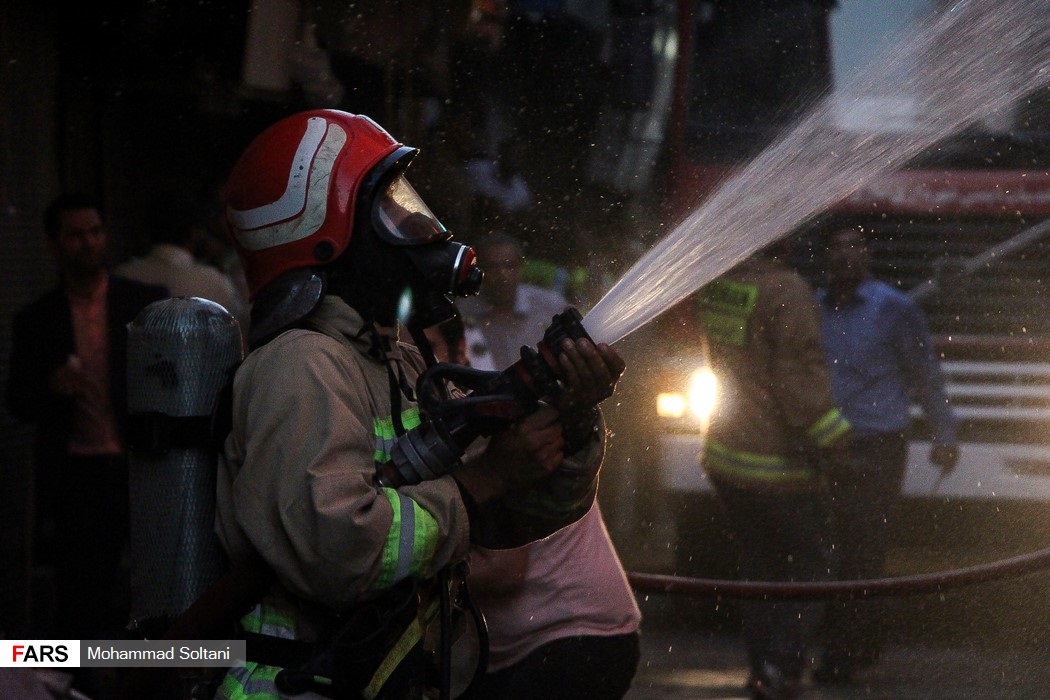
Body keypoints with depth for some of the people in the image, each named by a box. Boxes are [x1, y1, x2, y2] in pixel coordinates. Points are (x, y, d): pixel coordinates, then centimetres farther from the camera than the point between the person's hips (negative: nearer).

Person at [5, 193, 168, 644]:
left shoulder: (148, 304, 6)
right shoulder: (36, 320, 7)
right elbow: (18, 403, 7)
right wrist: (51, 388, -13)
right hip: (77, 476, 0)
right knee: (82, 605, -2)